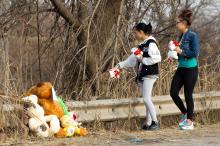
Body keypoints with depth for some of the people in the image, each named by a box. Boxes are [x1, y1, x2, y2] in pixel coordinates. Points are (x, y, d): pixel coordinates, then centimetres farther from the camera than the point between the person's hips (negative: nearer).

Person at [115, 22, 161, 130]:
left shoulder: (151, 43, -10)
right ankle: (148, 123, 8)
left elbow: (157, 58, -21)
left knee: (146, 98, -13)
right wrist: (120, 65, 17)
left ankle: (155, 122, -10)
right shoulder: (142, 45, 17)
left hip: (150, 74, -9)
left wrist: (143, 59, -15)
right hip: (141, 75, 9)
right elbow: (133, 59, 23)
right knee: (146, 99, 7)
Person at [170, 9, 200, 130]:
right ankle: (184, 113, 25)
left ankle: (189, 122, 10)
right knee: (173, 93, 3)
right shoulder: (181, 36, 10)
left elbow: (195, 53, -16)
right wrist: (174, 50, 2)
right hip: (181, 69, 7)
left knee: (188, 95, -1)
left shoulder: (192, 36, -12)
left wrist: (181, 51, -16)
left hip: (190, 69, -7)